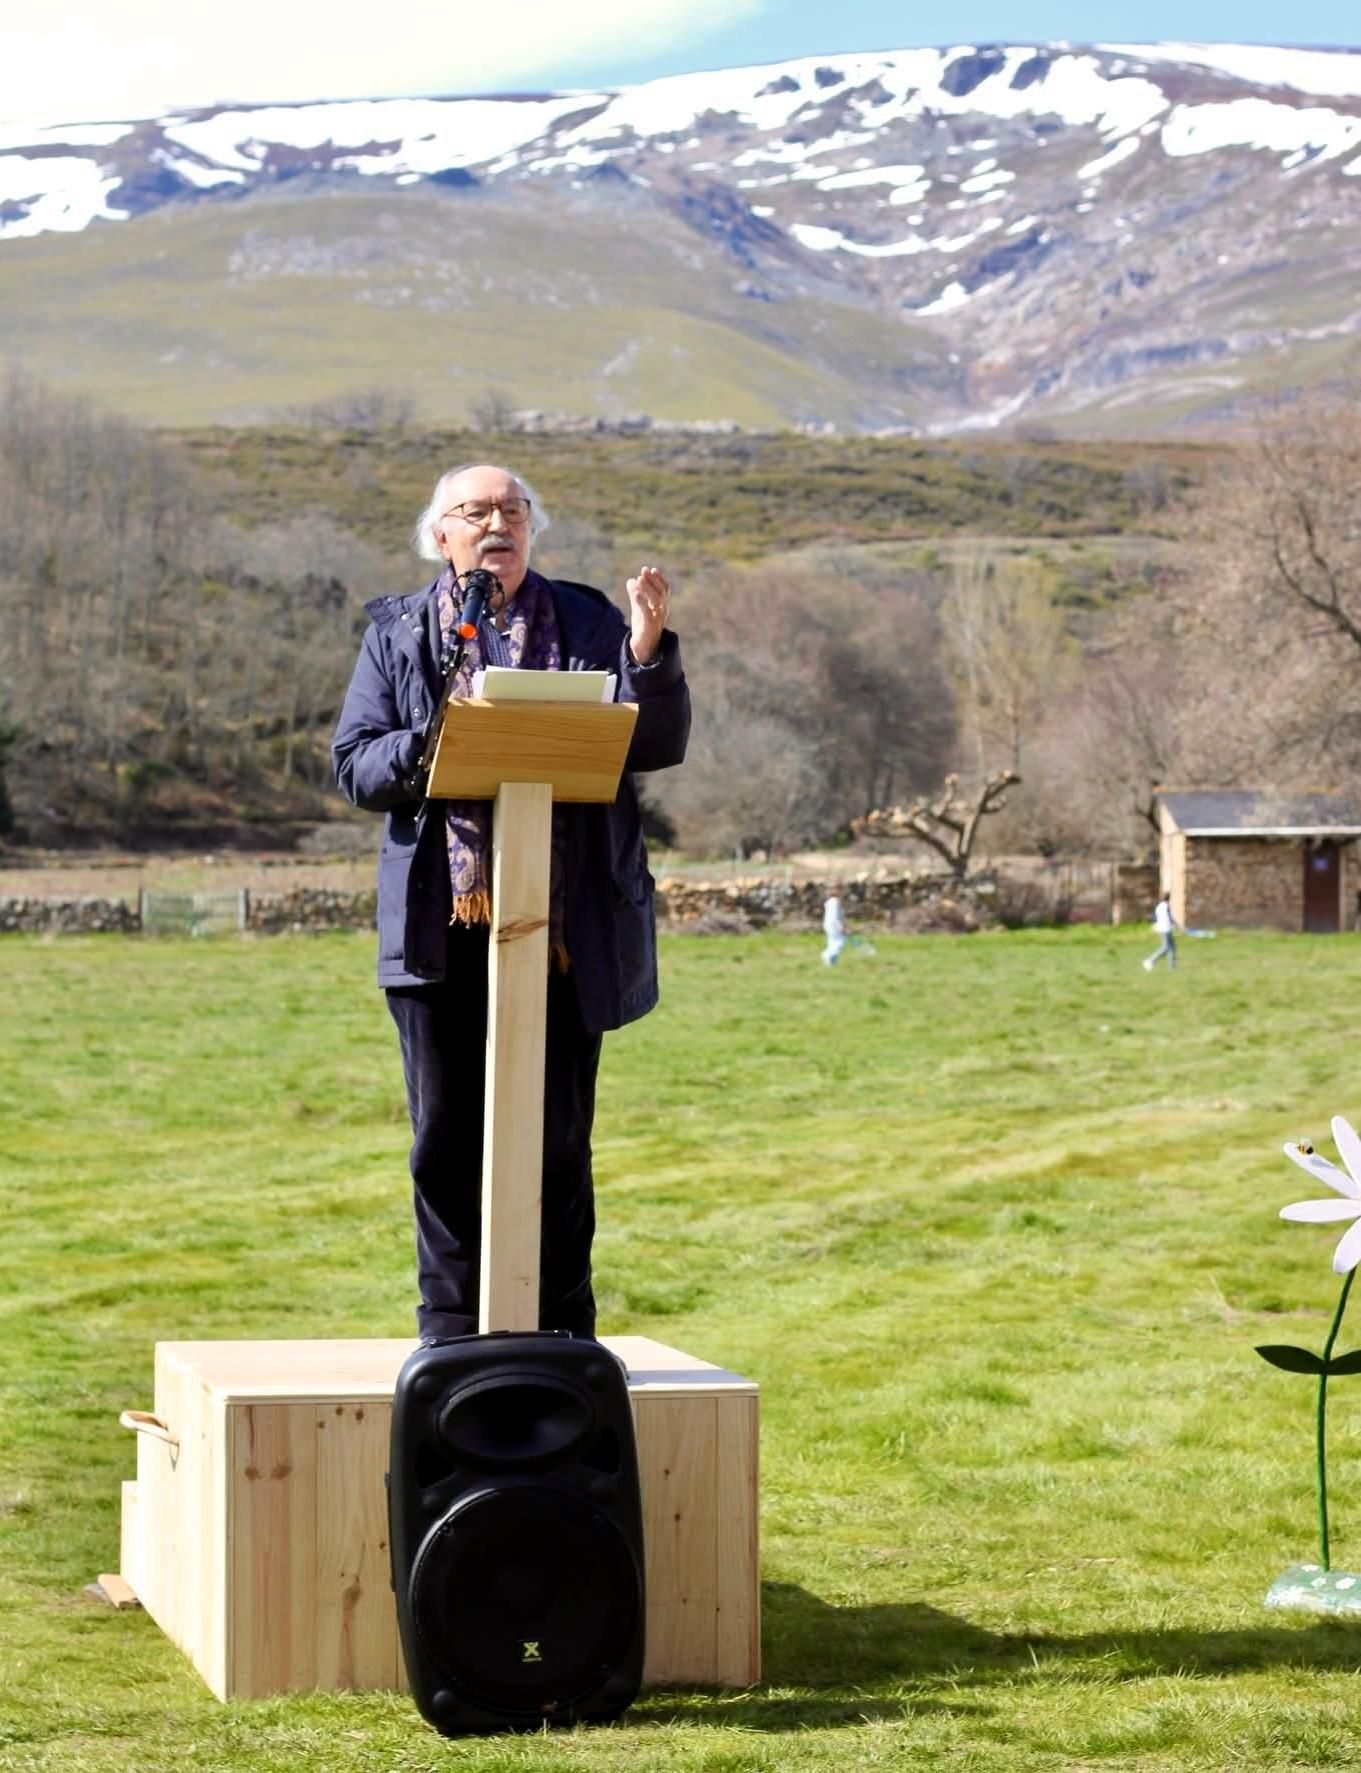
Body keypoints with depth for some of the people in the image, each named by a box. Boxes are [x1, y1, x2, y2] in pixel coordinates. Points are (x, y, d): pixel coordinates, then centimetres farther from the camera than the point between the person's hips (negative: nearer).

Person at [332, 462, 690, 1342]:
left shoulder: (587, 621, 9)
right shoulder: (400, 633, 10)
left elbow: (658, 747, 1)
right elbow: (354, 763, 4)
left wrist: (650, 651, -15)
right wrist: (430, 750, -14)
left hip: (567, 928, 0)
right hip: (443, 927, 0)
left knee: (559, 1139, 3)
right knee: (448, 1139, 5)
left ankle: (561, 1335, 13)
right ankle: (452, 1334, 14)